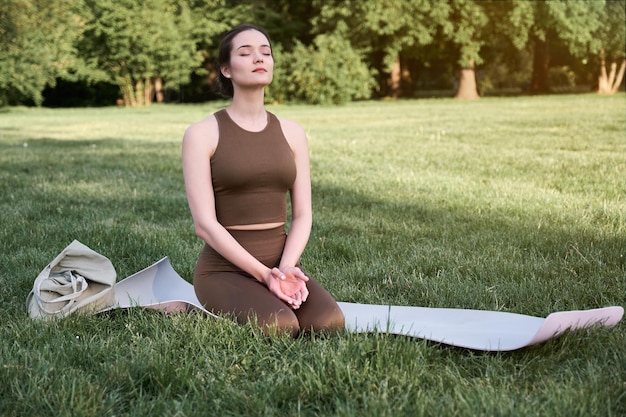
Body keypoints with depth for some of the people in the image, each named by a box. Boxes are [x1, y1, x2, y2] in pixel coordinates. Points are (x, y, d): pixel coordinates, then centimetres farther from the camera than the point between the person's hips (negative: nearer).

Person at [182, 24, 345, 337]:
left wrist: (286, 269, -14)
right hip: (223, 269, -3)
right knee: (277, 329, -30)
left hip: (279, 266, 4)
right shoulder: (201, 134, -7)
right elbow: (205, 223, -13)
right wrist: (264, 274, -20)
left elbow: (303, 214, 5)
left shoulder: (292, 133, 7)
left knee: (329, 323, -24)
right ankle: (224, 313, 1)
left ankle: (272, 300, 6)